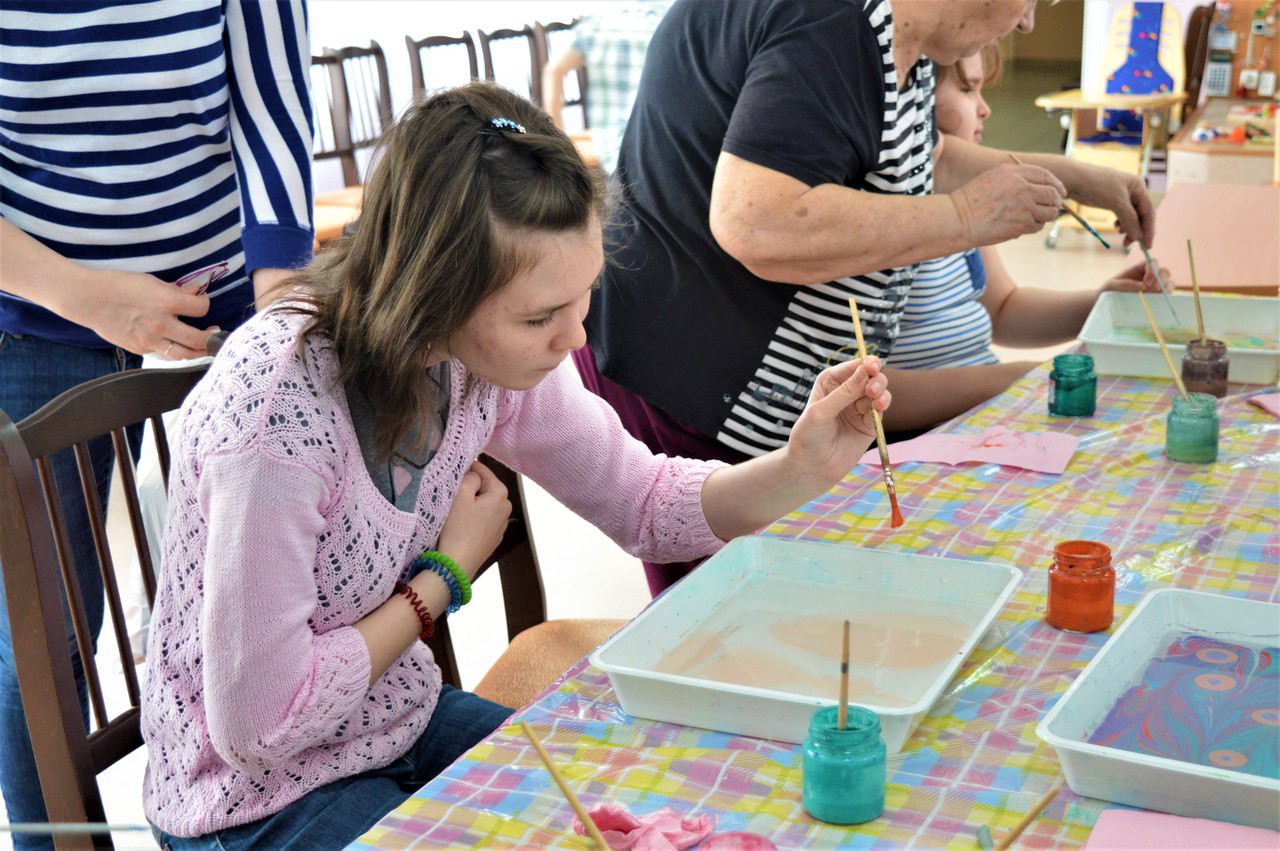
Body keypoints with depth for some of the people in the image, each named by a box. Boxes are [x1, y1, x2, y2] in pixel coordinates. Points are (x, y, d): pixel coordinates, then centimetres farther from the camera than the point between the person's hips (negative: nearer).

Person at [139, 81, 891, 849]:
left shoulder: (493, 353, -13)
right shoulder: (279, 409, -34)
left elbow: (643, 502, 2)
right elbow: (257, 728, -26)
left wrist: (804, 467, -16)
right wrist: (450, 570, -18)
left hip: (399, 722, 7)